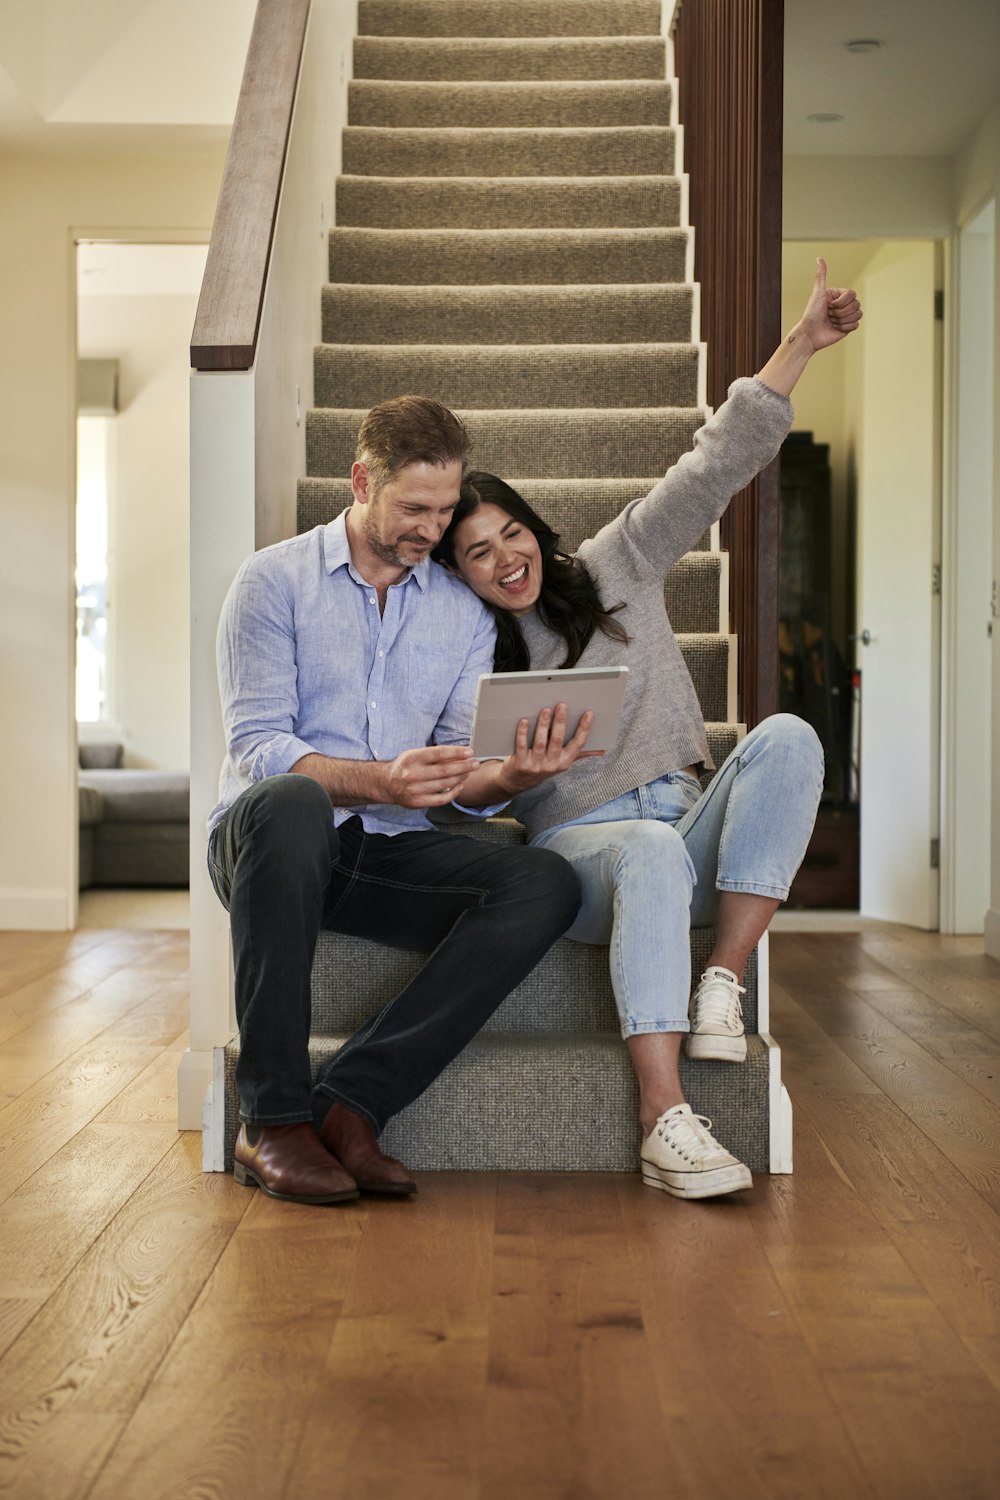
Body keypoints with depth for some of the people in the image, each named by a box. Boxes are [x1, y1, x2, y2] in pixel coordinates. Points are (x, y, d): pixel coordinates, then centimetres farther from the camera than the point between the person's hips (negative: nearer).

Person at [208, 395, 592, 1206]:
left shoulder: (465, 612, 13)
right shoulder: (275, 580, 0)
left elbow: (464, 783, 7)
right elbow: (259, 747, -11)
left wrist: (512, 775, -18)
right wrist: (380, 782, -27)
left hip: (391, 850, 4)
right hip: (265, 837, -4)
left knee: (548, 883, -22)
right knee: (292, 802, -40)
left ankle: (350, 1101, -28)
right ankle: (275, 1118, -31)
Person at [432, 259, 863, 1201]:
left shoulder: (615, 568, 11)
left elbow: (714, 469, 6)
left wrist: (803, 343, 0)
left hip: (684, 831, 3)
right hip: (576, 846, -3)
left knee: (786, 739, -26)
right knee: (651, 851, -39)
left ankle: (721, 987, -26)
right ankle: (664, 1125, -43)